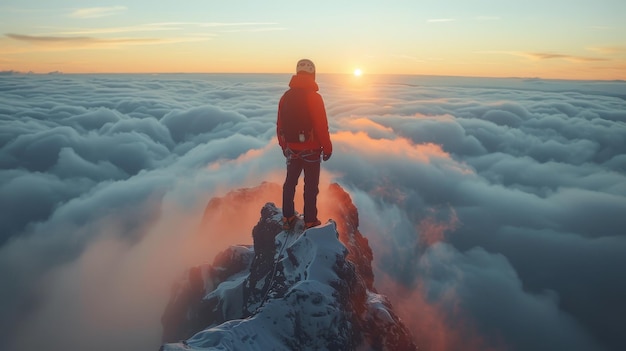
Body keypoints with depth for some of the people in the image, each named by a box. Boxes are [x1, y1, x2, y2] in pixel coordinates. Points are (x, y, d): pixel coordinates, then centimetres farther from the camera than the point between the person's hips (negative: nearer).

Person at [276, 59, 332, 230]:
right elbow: (322, 127, -19)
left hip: (292, 149, 5)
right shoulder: (314, 97, -17)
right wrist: (327, 148, -6)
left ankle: (288, 218, 26)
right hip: (311, 150, -5)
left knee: (290, 182, 17)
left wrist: (284, 146, 19)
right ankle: (310, 221, 15)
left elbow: (280, 125, 6)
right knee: (311, 185, 6)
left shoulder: (286, 97, 1)